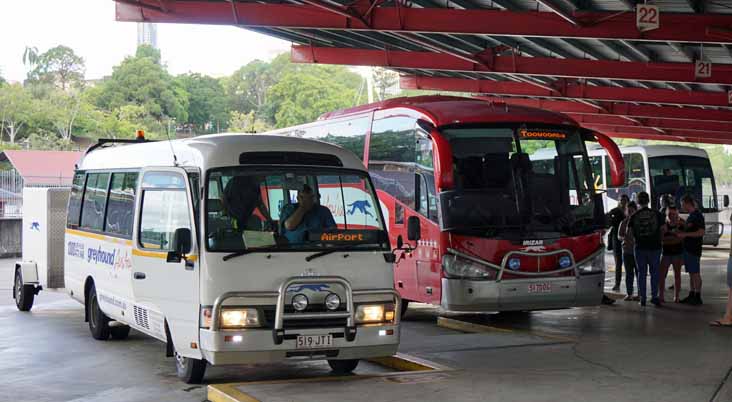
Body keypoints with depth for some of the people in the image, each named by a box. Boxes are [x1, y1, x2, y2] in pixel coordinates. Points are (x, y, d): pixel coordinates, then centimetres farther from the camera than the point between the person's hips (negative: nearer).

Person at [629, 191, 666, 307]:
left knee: (641, 273, 8)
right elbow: (663, 229, -2)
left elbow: (631, 232, 0)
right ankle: (654, 296, 4)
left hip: (640, 247, 1)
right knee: (654, 273, 9)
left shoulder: (634, 216, -3)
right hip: (654, 246, 0)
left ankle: (643, 298, 7)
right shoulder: (656, 214, -4)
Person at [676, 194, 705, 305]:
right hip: (688, 249, 9)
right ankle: (691, 295, 16)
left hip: (694, 249, -9)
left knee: (695, 273, -6)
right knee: (691, 273, 12)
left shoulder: (698, 215, -12)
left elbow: (701, 232, -19)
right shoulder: (691, 216, 16)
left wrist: (685, 234, -19)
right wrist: (681, 234, 12)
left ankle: (698, 297, -3)